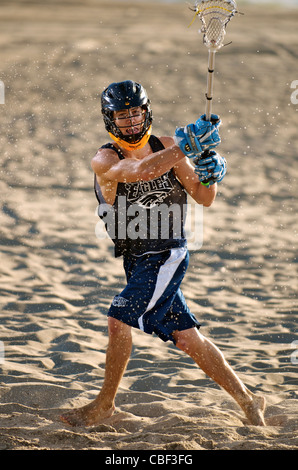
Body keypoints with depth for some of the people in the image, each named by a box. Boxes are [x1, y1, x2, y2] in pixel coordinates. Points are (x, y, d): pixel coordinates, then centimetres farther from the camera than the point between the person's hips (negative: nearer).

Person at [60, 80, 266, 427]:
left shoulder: (167, 147, -3)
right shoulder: (104, 160, -8)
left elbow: (204, 199, 3)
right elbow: (139, 171, -31)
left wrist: (208, 176, -19)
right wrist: (187, 145, -38)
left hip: (167, 255, -2)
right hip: (137, 261, 2)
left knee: (119, 320, -16)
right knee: (187, 338, 6)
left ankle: (104, 404, 2)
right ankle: (246, 400, 20)